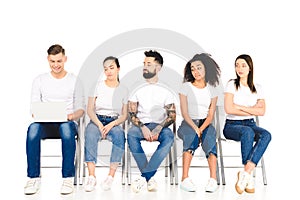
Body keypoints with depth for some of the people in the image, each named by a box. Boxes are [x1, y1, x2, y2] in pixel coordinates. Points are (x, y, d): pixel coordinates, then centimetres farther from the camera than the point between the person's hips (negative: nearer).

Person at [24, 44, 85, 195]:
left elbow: (81, 109, 6)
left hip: (68, 123, -1)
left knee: (66, 127, -39)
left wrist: (72, 116, -17)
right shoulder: (39, 80, 15)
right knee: (33, 128, -34)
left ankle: (68, 178, -32)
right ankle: (34, 177, -26)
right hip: (46, 124, 2)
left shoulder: (74, 80, 10)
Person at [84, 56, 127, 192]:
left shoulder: (123, 90, 9)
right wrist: (99, 124, -15)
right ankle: (91, 177, -38)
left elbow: (124, 115, 6)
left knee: (120, 135, -35)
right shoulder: (97, 86, 7)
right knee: (90, 133, -35)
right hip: (96, 120, 0)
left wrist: (112, 124, -13)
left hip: (114, 122, 0)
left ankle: (111, 176, -34)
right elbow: (90, 110, 2)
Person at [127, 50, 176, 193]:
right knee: (131, 133, -34)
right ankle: (150, 179, -30)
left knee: (169, 136, -35)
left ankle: (144, 176, -34)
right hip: (141, 125, 1)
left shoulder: (165, 91, 8)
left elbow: (172, 116, 1)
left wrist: (159, 128, -19)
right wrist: (143, 127, -18)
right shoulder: (137, 90, 10)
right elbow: (131, 114, 2)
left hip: (159, 126, 0)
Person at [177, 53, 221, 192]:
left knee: (209, 135, -34)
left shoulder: (212, 90, 13)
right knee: (191, 135, -37)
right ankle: (185, 179, -44)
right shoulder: (186, 87, 7)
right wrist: (195, 128, -20)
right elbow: (184, 113, -3)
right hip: (187, 124, -1)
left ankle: (213, 179, -45)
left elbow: (211, 115, 2)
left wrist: (201, 129, -17)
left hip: (205, 123, 2)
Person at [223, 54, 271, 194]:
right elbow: (228, 109, -11)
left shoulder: (257, 88, 11)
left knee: (266, 135, -30)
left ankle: (245, 173, -35)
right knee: (248, 132, -38)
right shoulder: (232, 84, 1)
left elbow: (262, 111, -3)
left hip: (250, 124, 4)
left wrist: (240, 107, -10)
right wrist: (252, 110, -5)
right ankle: (249, 177, -32)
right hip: (232, 125, -3)